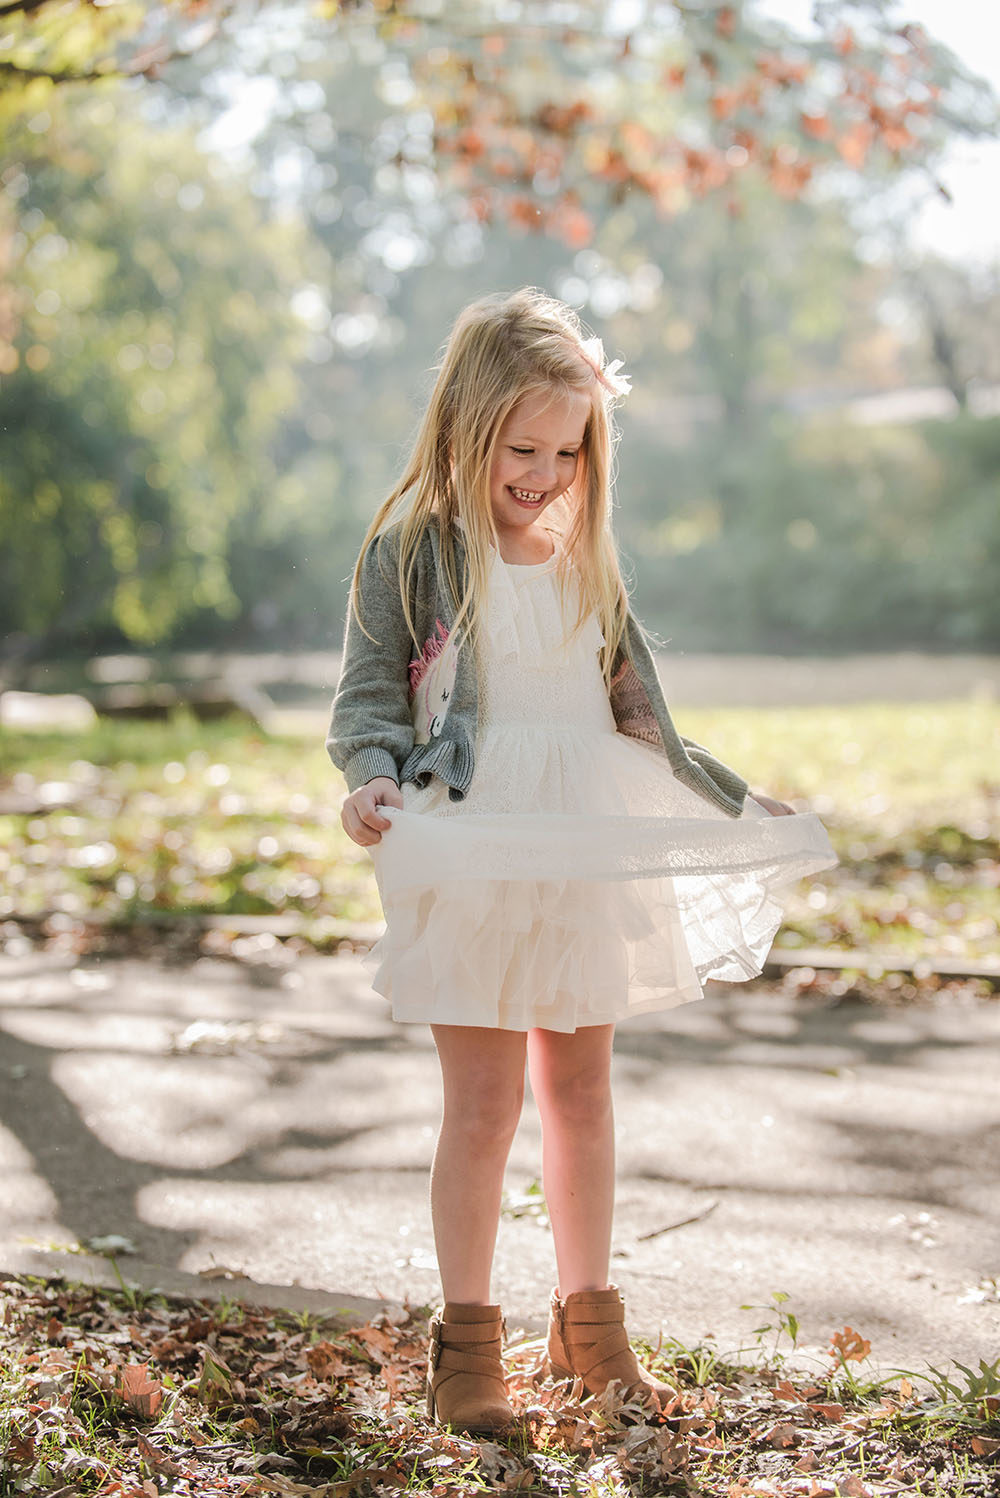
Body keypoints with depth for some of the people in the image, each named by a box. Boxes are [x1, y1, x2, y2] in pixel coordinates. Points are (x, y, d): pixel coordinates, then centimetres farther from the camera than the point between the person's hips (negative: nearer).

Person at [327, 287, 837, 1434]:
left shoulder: (586, 555, 11)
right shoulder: (412, 547, -3)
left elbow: (634, 712, 18)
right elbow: (368, 692, -4)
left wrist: (732, 802, 19)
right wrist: (371, 779, -24)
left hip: (587, 853, 5)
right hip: (472, 855, -4)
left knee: (581, 1091, 11)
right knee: (482, 1104, -2)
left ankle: (588, 1324, 25)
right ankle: (467, 1340, 12)